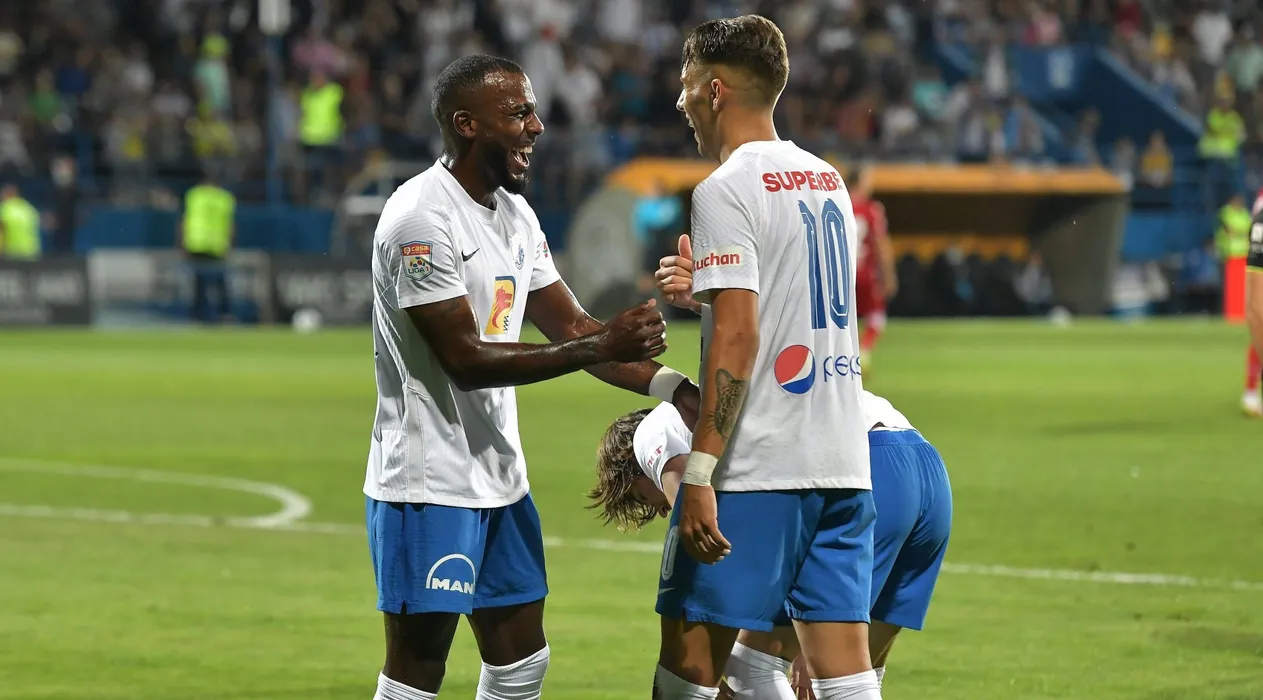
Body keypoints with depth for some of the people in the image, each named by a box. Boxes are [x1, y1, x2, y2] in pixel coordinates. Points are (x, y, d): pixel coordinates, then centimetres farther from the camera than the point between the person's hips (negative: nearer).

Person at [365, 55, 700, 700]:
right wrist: (600, 347, -25)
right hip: (429, 483, -9)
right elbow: (465, 359, -21)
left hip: (499, 477, 9)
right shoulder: (421, 218, -18)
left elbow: (569, 326, 12)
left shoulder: (514, 214, 11)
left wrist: (678, 391, 1)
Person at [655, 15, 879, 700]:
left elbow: (738, 336, -17)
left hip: (755, 473, -8)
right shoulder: (828, 180, 15)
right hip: (842, 463, 8)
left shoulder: (726, 190, -9)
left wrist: (698, 475, -20)